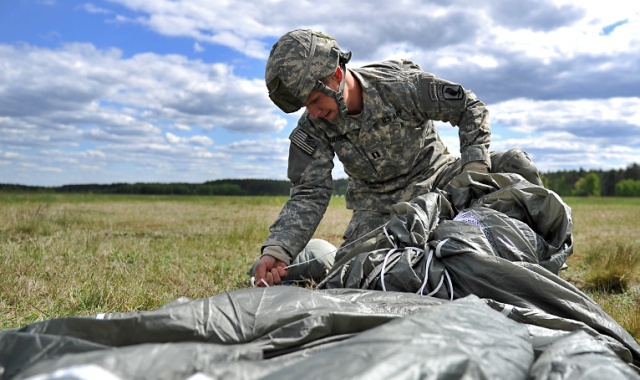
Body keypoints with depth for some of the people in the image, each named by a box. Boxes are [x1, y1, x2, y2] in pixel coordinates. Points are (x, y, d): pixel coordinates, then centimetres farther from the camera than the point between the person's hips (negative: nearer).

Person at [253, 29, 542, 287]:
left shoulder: (401, 85, -24)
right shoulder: (313, 127, -17)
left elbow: (471, 107, -12)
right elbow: (309, 194, -20)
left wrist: (475, 167, -21)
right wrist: (276, 249, -35)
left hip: (437, 175, -1)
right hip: (380, 201, 1)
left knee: (518, 168, -17)